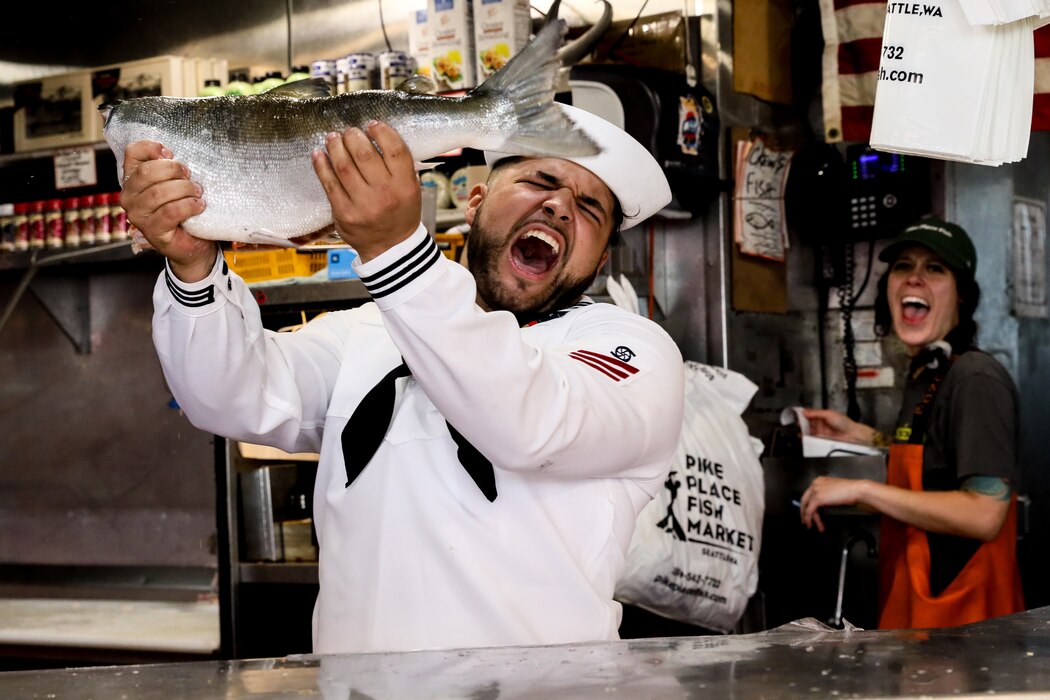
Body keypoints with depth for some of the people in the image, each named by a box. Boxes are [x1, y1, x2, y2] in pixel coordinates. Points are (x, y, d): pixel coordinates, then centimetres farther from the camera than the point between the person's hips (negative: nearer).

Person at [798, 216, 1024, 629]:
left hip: (960, 618, -8)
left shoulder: (976, 379, -17)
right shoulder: (921, 377, 10)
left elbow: (984, 514, -25)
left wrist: (861, 489, -22)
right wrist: (862, 436, 12)